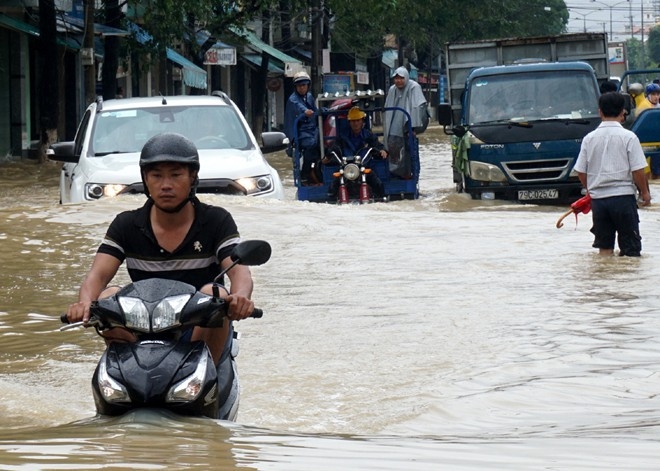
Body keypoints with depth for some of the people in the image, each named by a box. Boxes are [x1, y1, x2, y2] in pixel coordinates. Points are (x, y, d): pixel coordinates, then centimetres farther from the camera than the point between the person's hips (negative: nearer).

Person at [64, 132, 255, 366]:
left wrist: (240, 296, -40)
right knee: (108, 297, -24)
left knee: (214, 294, -31)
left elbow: (239, 270, -14)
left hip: (202, 332, -1)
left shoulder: (216, 221, 1)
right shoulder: (126, 225, 6)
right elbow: (98, 274, -7)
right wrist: (85, 303, -33)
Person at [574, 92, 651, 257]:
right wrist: (645, 192, 7)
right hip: (623, 196, -4)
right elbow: (638, 171, -9)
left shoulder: (589, 138, 3)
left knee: (604, 248, 10)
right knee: (630, 249, 1)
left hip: (598, 198, 4)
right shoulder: (628, 137, -7)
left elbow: (581, 172, 5)